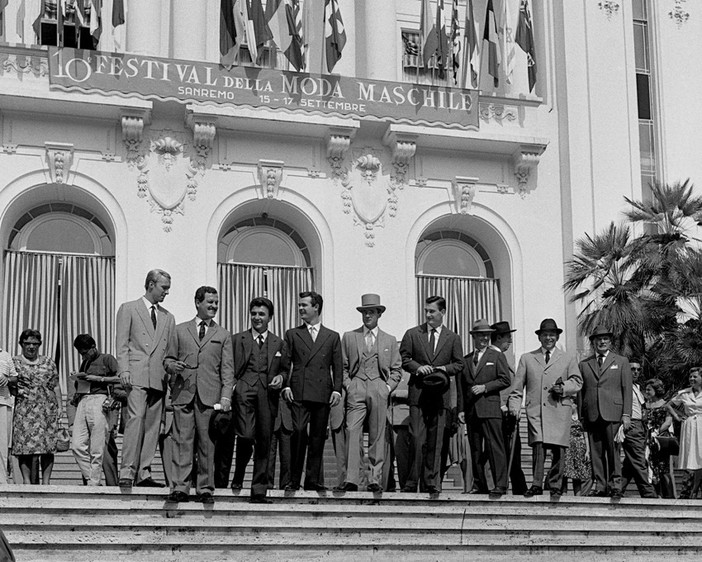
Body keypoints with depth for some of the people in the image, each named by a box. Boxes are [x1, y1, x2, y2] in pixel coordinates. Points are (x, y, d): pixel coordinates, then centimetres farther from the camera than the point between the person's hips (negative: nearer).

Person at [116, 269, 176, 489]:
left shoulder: (168, 318, 21)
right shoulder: (128, 309, 9)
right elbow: (122, 343, 1)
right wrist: (124, 370, -11)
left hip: (159, 378, 5)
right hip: (136, 374, -5)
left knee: (153, 425, 1)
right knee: (136, 419, -17)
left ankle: (144, 473, 4)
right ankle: (127, 472, -18)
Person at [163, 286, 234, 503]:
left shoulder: (223, 335, 14)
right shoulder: (179, 331, 15)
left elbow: (227, 369, 8)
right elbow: (168, 359, 16)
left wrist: (226, 397, -4)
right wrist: (172, 366, -9)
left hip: (210, 396, 0)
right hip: (183, 394, 0)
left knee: (207, 444, 0)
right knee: (182, 441, -4)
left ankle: (205, 489, 5)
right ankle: (179, 488, -2)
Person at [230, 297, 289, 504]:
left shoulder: (278, 344, 19)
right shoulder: (237, 340, 14)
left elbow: (285, 369, 21)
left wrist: (280, 377, 0)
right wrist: (231, 387, -6)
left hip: (268, 394, 2)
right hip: (244, 392, -2)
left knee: (264, 442, 1)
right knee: (246, 436, -17)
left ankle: (259, 491, 7)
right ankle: (238, 477, 8)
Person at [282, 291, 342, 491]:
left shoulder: (332, 337, 14)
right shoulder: (292, 334, 14)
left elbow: (338, 367, 10)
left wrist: (337, 390, -2)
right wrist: (286, 385, -4)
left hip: (322, 394, 1)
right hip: (299, 392, -1)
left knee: (318, 437, 2)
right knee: (298, 432, -14)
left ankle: (313, 480, 8)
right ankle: (294, 480, -9)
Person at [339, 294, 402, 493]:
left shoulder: (390, 340, 15)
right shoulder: (349, 337, 13)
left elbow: (396, 369, 14)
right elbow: (342, 366, 12)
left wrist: (388, 387, 1)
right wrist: (348, 386, -1)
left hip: (379, 390, 1)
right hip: (356, 391, -1)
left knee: (377, 436, 0)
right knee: (353, 433, -11)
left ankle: (375, 480, 4)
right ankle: (351, 480, -14)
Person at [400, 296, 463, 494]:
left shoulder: (452, 338, 11)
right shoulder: (412, 334, 8)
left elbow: (459, 364, 10)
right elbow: (403, 358, 6)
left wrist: (445, 369, -9)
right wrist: (417, 367, -11)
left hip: (440, 395, 2)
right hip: (418, 394, -1)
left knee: (435, 442, 3)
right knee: (417, 440, -9)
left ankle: (431, 483, 8)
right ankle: (411, 483, -5)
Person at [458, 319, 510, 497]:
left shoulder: (497, 356, 8)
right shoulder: (465, 360, 17)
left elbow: (505, 380, -1)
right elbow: (461, 387, 16)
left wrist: (485, 387, -10)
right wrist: (461, 409, 8)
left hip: (490, 409, -4)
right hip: (471, 410, 4)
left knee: (495, 447, -10)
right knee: (475, 449, 6)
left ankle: (500, 485, -12)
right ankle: (479, 485, 12)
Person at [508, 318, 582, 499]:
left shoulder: (568, 359, 17)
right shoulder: (527, 358, 17)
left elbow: (577, 382, 12)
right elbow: (517, 386, 14)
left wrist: (564, 388, -8)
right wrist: (514, 407, 3)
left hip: (559, 411, 0)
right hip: (535, 410, 0)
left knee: (558, 449, -3)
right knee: (538, 446, -15)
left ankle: (555, 486, 7)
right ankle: (536, 485, -12)